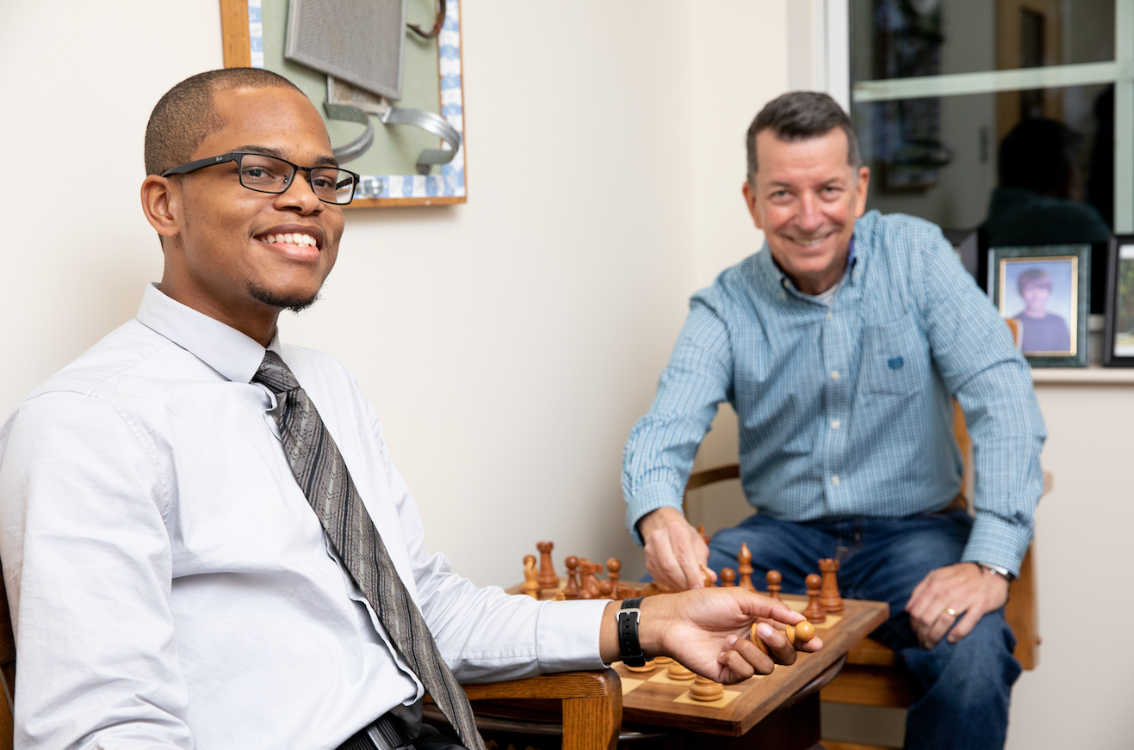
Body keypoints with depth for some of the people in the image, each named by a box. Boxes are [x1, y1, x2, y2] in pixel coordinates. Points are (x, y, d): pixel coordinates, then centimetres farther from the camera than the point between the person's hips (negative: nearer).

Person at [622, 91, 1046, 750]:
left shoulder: (916, 256, -5)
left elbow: (1003, 395, -13)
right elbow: (665, 428, -13)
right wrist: (658, 514, -39)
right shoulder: (724, 308, -1)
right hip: (785, 536, 2)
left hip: (913, 531, -1)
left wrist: (991, 560, -26)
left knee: (973, 659, -32)